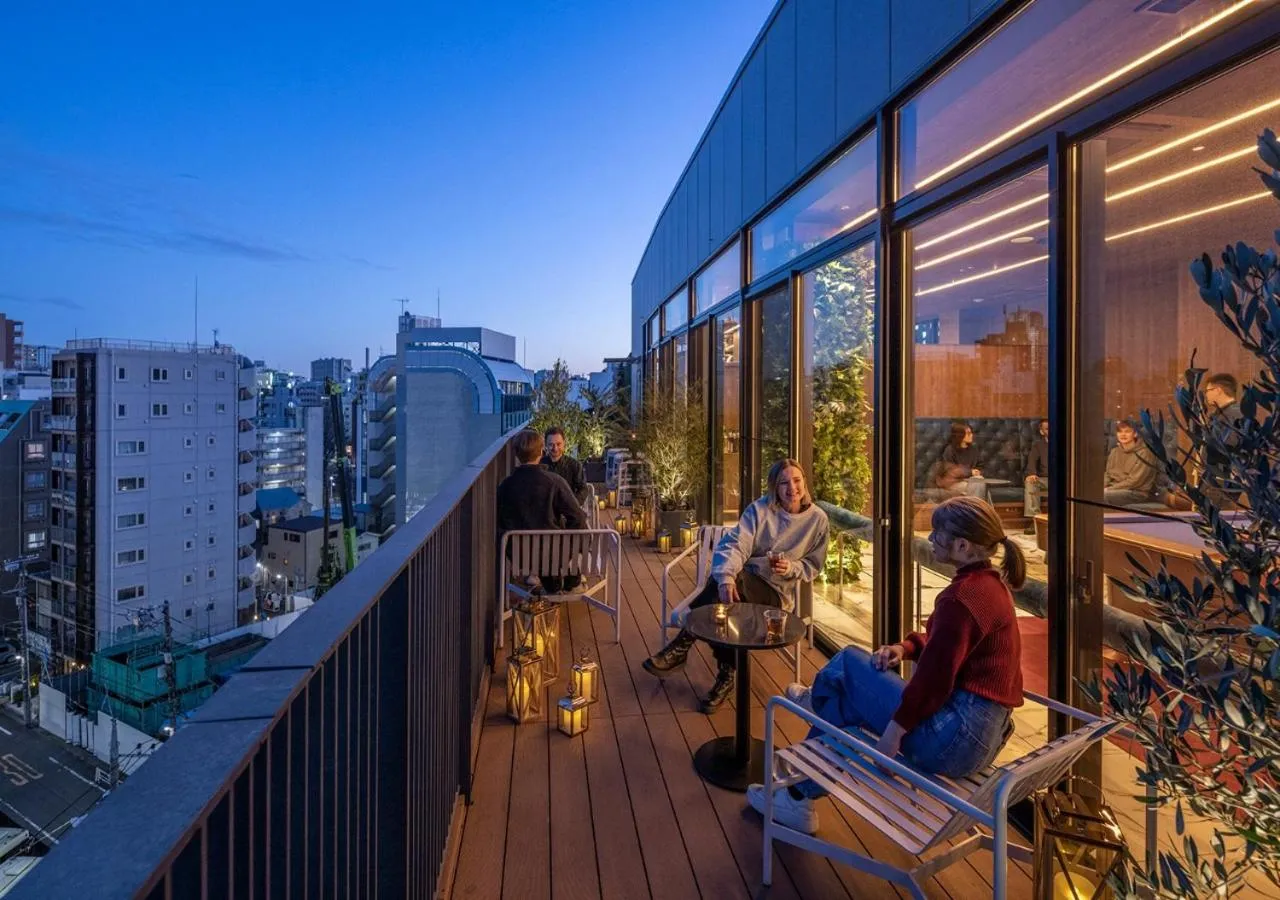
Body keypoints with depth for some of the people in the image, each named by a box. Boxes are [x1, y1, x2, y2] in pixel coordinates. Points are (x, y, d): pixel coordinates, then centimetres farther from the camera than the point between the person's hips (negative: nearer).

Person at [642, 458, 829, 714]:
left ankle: (681, 647, -22)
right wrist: (726, 577, -34)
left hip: (776, 593, -2)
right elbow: (734, 545, -14)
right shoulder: (759, 509, -1)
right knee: (722, 580, -36)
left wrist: (791, 568, -13)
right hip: (743, 581, 2)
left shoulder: (817, 519, 2)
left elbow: (813, 565, 10)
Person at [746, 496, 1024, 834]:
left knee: (848, 664, 1)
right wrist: (906, 647, 3)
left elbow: (932, 682, -24)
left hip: (957, 737, -9)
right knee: (847, 702, 16)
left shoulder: (961, 597, -24)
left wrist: (895, 728, -14)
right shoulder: (991, 581, 7)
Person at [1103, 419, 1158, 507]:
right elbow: (1107, 474, 13)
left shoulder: (1144, 453, -7)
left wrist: (1110, 489, -17)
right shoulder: (1115, 451, 12)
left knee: (1104, 495, -34)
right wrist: (1104, 487, -8)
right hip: (1115, 489, 6)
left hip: (1138, 492, -6)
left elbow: (1135, 481, -14)